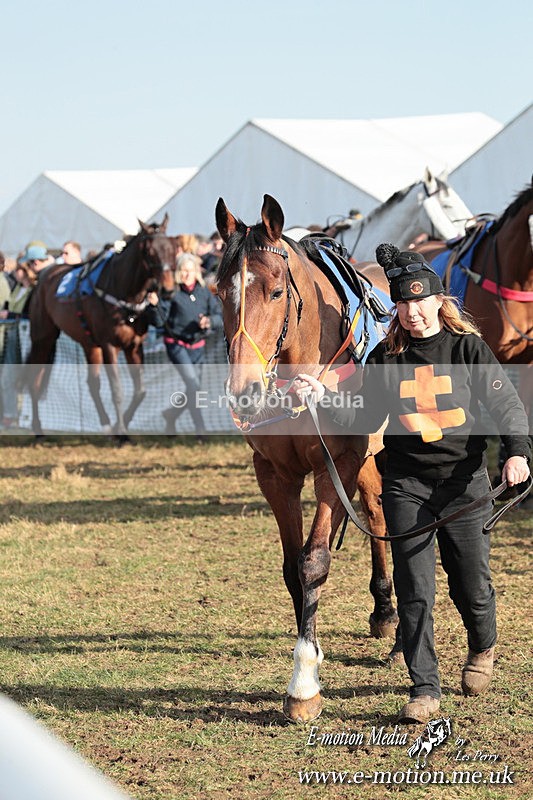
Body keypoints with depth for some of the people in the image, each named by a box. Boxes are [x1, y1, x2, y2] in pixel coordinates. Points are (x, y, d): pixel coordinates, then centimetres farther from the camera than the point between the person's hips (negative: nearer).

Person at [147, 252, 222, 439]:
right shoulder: (171, 293, -8)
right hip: (176, 344, -5)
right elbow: (158, 322, -12)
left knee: (191, 388, 12)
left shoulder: (205, 293, 4)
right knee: (192, 382, -17)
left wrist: (210, 321, -19)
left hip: (197, 345, 5)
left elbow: (219, 317, 3)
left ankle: (171, 415, 39)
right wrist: (155, 305, -30)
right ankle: (200, 428, -15)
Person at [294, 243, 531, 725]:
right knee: (414, 590, -6)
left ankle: (482, 649, 40)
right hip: (406, 486, 1)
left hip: (464, 481, -1)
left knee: (472, 584, 8)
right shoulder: (385, 359, 4)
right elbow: (366, 422, 9)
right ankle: (425, 690, 0)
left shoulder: (468, 349, -1)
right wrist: (323, 397, -5)